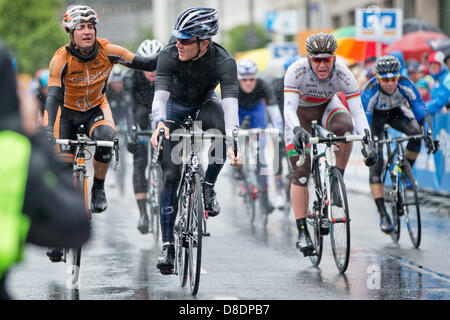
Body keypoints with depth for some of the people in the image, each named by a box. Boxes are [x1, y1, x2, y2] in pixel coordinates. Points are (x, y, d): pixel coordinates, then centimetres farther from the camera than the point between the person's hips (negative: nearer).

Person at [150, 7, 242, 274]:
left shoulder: (224, 62, -31)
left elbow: (230, 103, -42)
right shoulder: (169, 56, -29)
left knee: (219, 125, -37)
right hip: (175, 109, 0)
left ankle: (208, 188, -14)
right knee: (171, 175, -10)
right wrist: (160, 123, -59)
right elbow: (160, 95, -37)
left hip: (205, 105, 0)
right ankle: (168, 245, -1)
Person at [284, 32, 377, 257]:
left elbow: (358, 111, -33)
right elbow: (289, 108, -40)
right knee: (300, 173, -13)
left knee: (344, 126, -36)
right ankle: (302, 232, -11)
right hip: (301, 113, -1)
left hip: (327, 107, 1)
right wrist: (297, 130, -61)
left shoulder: (344, 75, -29)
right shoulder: (296, 71, -33)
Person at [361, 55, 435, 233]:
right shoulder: (369, 92, -37)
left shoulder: (406, 85, -31)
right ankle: (383, 215, -15)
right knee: (376, 163, -15)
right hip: (374, 116, -3)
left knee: (416, 132, -28)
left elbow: (421, 112, -27)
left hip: (396, 111, 3)